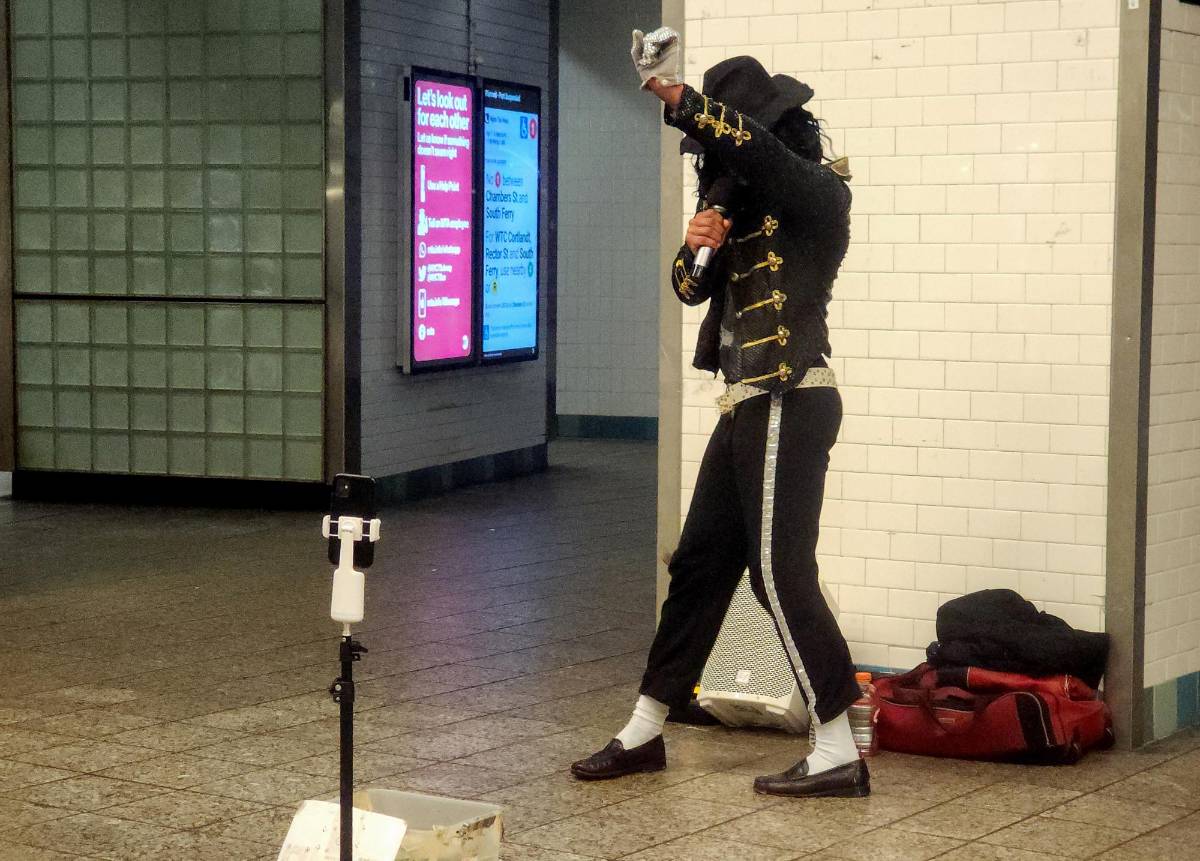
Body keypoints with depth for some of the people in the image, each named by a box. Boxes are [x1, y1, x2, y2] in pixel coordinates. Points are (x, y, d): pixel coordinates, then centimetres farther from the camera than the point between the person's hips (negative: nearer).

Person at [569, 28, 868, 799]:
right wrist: (698, 244, -8)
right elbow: (691, 286, 13)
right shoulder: (746, 200, 15)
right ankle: (645, 733, 21)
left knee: (781, 572, -9)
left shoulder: (819, 189, -10)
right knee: (699, 565, 13)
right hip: (749, 408, 9)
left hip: (789, 406, -9)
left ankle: (839, 755, -4)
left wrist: (677, 97, -38)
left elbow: (751, 147, -30)